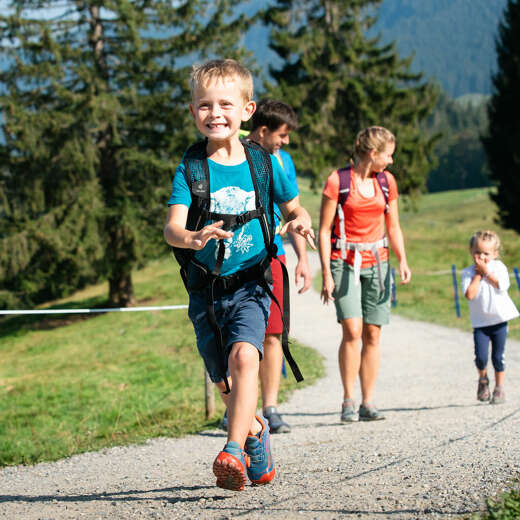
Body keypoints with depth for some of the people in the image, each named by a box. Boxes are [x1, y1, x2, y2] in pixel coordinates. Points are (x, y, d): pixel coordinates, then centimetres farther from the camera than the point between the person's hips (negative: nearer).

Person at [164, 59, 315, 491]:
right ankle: (256, 433, 38)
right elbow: (172, 227, -14)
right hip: (205, 289, 1)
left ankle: (233, 454, -31)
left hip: (251, 284, -1)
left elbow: (294, 209, 15)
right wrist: (193, 238, -38)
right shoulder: (191, 168, -3)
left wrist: (300, 221, -10)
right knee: (225, 382, 7)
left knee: (244, 357, -27)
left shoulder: (264, 164, 0)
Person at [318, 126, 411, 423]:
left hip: (377, 262, 4)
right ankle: (348, 401, -6)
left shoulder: (387, 181, 10)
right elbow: (324, 230, -3)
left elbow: (393, 227, 17)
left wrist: (402, 260, 1)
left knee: (373, 334, 0)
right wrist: (326, 273, -9)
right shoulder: (337, 181, -5)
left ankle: (368, 403, 6)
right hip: (345, 262, -4)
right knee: (352, 330, -16)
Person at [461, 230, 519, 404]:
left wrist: (486, 272, -15)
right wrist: (478, 275, -14)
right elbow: (469, 294, -16)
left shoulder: (498, 267, -1)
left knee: (498, 357, 2)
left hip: (499, 319, 0)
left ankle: (499, 388, 17)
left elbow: (502, 285, -18)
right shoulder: (468, 273, -2)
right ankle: (483, 380, 20)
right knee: (481, 356, -10)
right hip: (480, 323, 0)